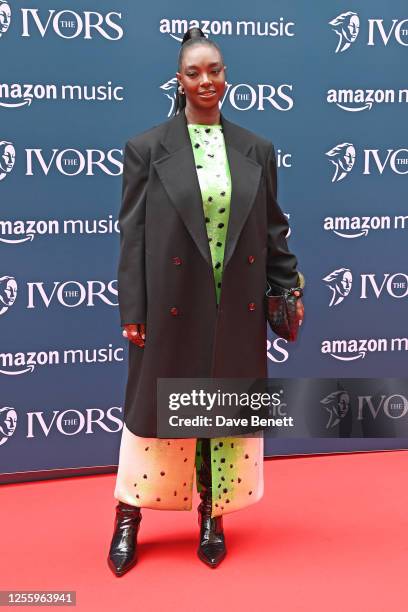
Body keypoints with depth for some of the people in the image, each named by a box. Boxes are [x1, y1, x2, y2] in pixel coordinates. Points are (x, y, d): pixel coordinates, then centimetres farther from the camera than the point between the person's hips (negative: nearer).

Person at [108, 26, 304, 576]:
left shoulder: (256, 150, 7)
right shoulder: (146, 149, -1)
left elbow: (274, 229, 11)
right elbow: (132, 237, -3)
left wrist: (289, 290, 6)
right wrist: (132, 314, -7)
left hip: (238, 310, 3)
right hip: (172, 307, -2)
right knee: (156, 408, 9)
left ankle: (212, 517, 30)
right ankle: (128, 520, 27)